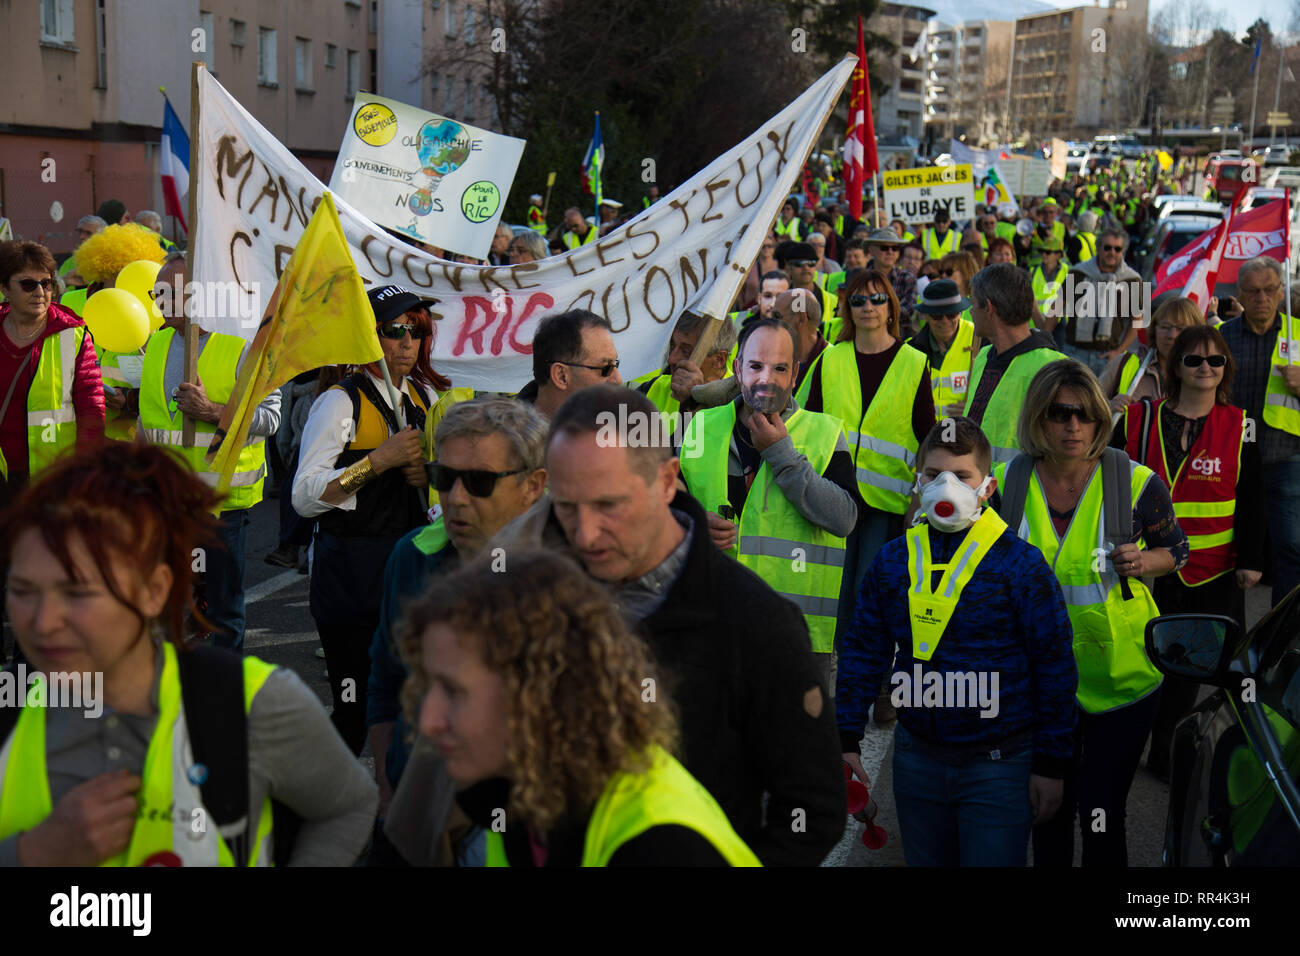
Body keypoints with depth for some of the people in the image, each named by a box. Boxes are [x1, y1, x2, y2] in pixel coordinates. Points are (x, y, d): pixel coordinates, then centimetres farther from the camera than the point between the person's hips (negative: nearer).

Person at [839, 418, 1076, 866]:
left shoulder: (1020, 564, -9)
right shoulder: (892, 561, 3)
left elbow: (1055, 665, -6)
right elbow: (863, 651, 8)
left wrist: (1051, 763, -5)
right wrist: (846, 739, 5)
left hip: (998, 763, -4)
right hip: (916, 758, 4)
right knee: (924, 861, 16)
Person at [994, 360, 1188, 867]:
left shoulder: (1136, 483, -10)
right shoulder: (1007, 483, -5)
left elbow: (1176, 548, 4)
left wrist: (1143, 564, -17)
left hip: (1122, 676, -2)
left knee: (1102, 815, 1)